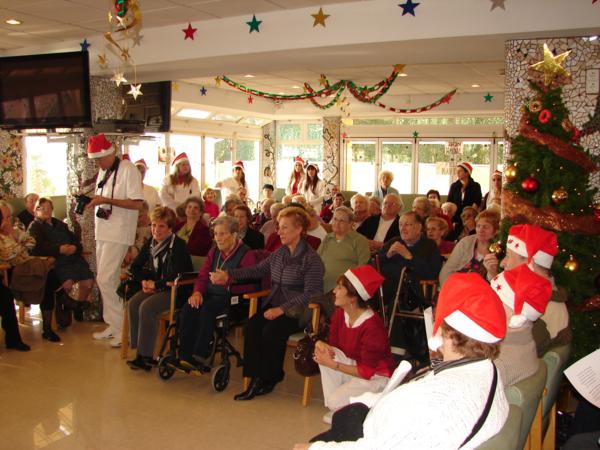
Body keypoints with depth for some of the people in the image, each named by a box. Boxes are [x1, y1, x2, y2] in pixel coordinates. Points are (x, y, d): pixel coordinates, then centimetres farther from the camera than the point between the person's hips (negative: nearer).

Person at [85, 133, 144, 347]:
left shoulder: (128, 169, -13)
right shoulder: (103, 172, 14)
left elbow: (137, 203, -19)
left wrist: (106, 200, -23)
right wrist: (93, 202, 1)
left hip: (118, 234, -9)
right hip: (103, 232, 9)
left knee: (105, 279, -11)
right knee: (107, 280, 13)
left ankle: (120, 328, -1)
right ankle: (112, 324, 24)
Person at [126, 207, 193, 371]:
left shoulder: (178, 245, -13)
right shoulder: (150, 242, 9)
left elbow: (175, 277, -21)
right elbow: (136, 267, 14)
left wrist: (155, 284, -13)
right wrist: (144, 281, -4)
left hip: (177, 290, -7)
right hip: (155, 287, 7)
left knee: (146, 307, -27)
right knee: (133, 303, -18)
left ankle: (145, 356, -18)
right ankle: (139, 350, -11)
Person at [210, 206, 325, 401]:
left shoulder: (311, 259, -10)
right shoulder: (279, 254, 13)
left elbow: (310, 293, -17)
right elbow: (257, 270, 18)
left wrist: (282, 309, -23)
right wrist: (229, 275, 8)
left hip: (298, 312, -6)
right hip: (274, 306, 6)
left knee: (271, 330, -29)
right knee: (252, 325, -21)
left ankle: (270, 378, -6)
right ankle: (256, 378, -17)